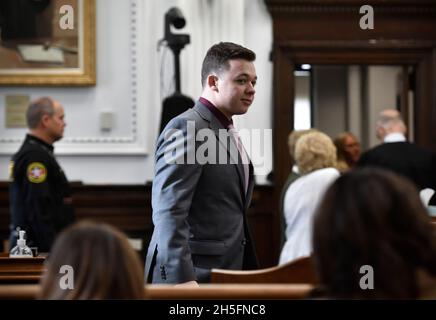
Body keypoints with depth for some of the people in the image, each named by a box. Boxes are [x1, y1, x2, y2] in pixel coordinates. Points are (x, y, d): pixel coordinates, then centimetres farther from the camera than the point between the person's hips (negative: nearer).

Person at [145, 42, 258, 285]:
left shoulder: (227, 131, 16)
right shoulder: (186, 128, -13)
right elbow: (168, 213, -21)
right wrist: (182, 278, -28)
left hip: (227, 272, 9)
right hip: (193, 277, -9)